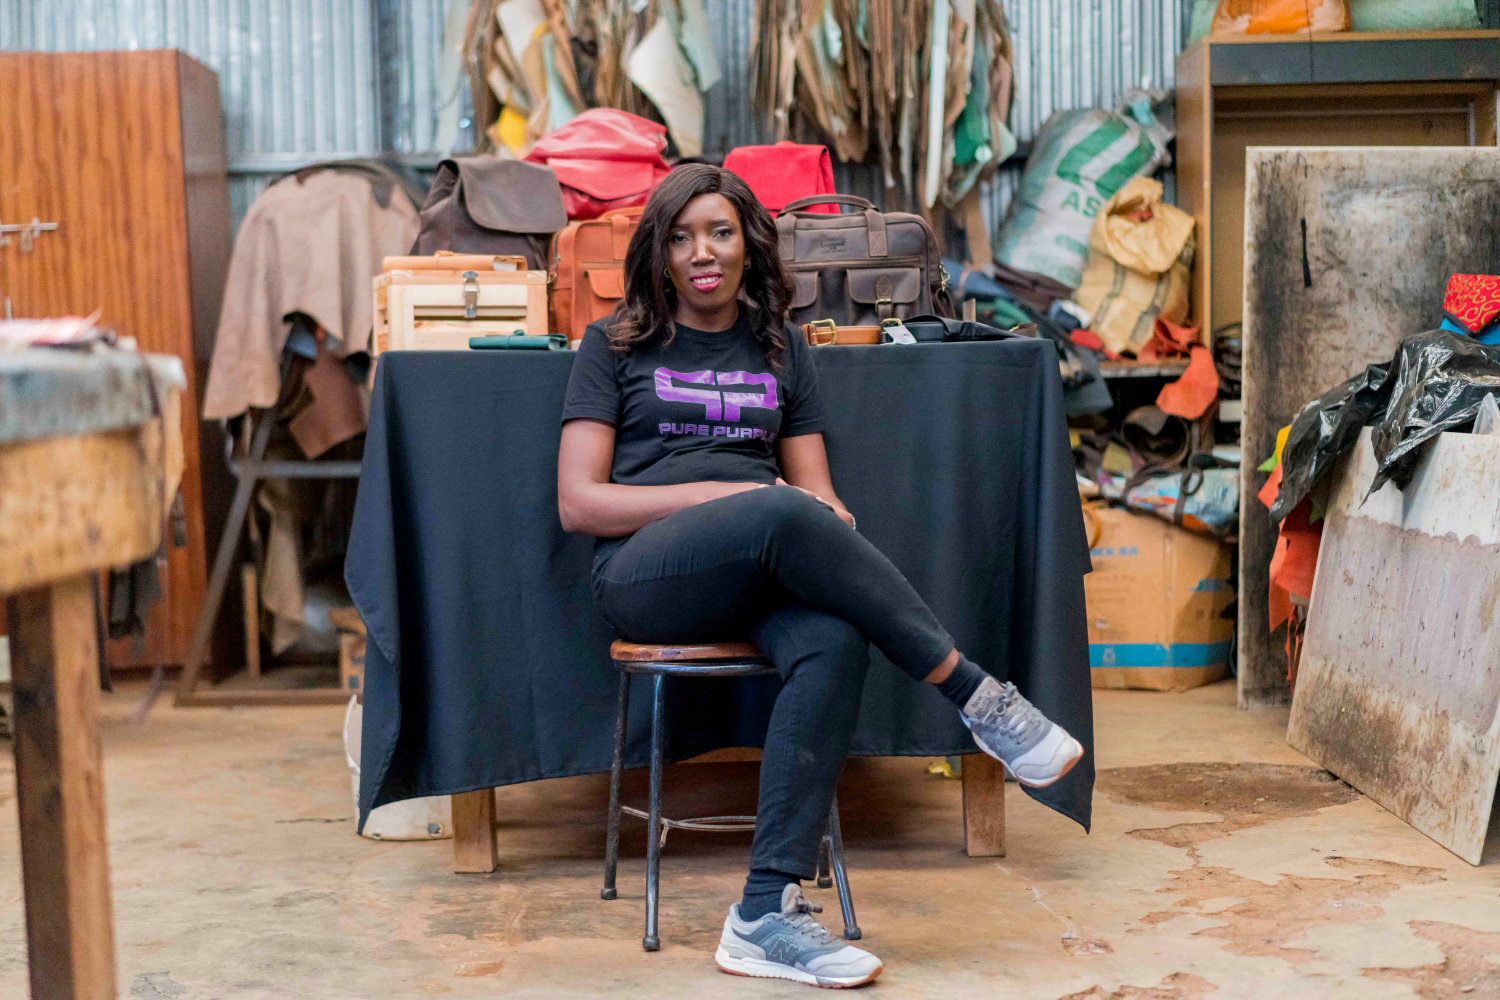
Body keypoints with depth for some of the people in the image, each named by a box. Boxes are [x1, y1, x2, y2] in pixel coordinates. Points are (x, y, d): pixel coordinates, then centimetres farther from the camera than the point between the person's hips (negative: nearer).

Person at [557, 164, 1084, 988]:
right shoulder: (615, 347, 12)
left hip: (762, 580, 3)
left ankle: (765, 914, -38)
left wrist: (837, 526, -9)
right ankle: (980, 701, -28)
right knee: (783, 518, -36)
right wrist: (730, 492, -8)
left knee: (833, 643, -34)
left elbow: (816, 490, 17)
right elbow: (578, 502, 2)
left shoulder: (779, 348, 22)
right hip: (646, 577, -3)